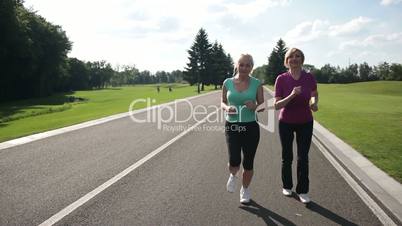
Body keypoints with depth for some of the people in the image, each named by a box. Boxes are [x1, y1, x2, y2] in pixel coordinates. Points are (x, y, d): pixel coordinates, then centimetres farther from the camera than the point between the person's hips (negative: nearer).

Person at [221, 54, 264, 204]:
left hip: (251, 127, 0)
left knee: (248, 163, 8)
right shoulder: (227, 83, 1)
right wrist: (227, 108, -12)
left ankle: (245, 190, 35)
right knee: (234, 161, -12)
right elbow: (223, 102, 11)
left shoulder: (256, 83, -2)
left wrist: (255, 106, -19)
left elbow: (262, 104, 4)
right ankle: (232, 176, 27)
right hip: (232, 126, 0)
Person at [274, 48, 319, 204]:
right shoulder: (281, 79, -14)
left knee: (303, 158, 1)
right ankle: (287, 186, 31)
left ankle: (302, 191, 15)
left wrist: (314, 102, -12)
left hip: (305, 123, 1)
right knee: (287, 157, 12)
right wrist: (292, 95, -32)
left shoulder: (309, 77, -8)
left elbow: (315, 94, 10)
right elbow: (277, 105, -17)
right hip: (286, 123, -1)